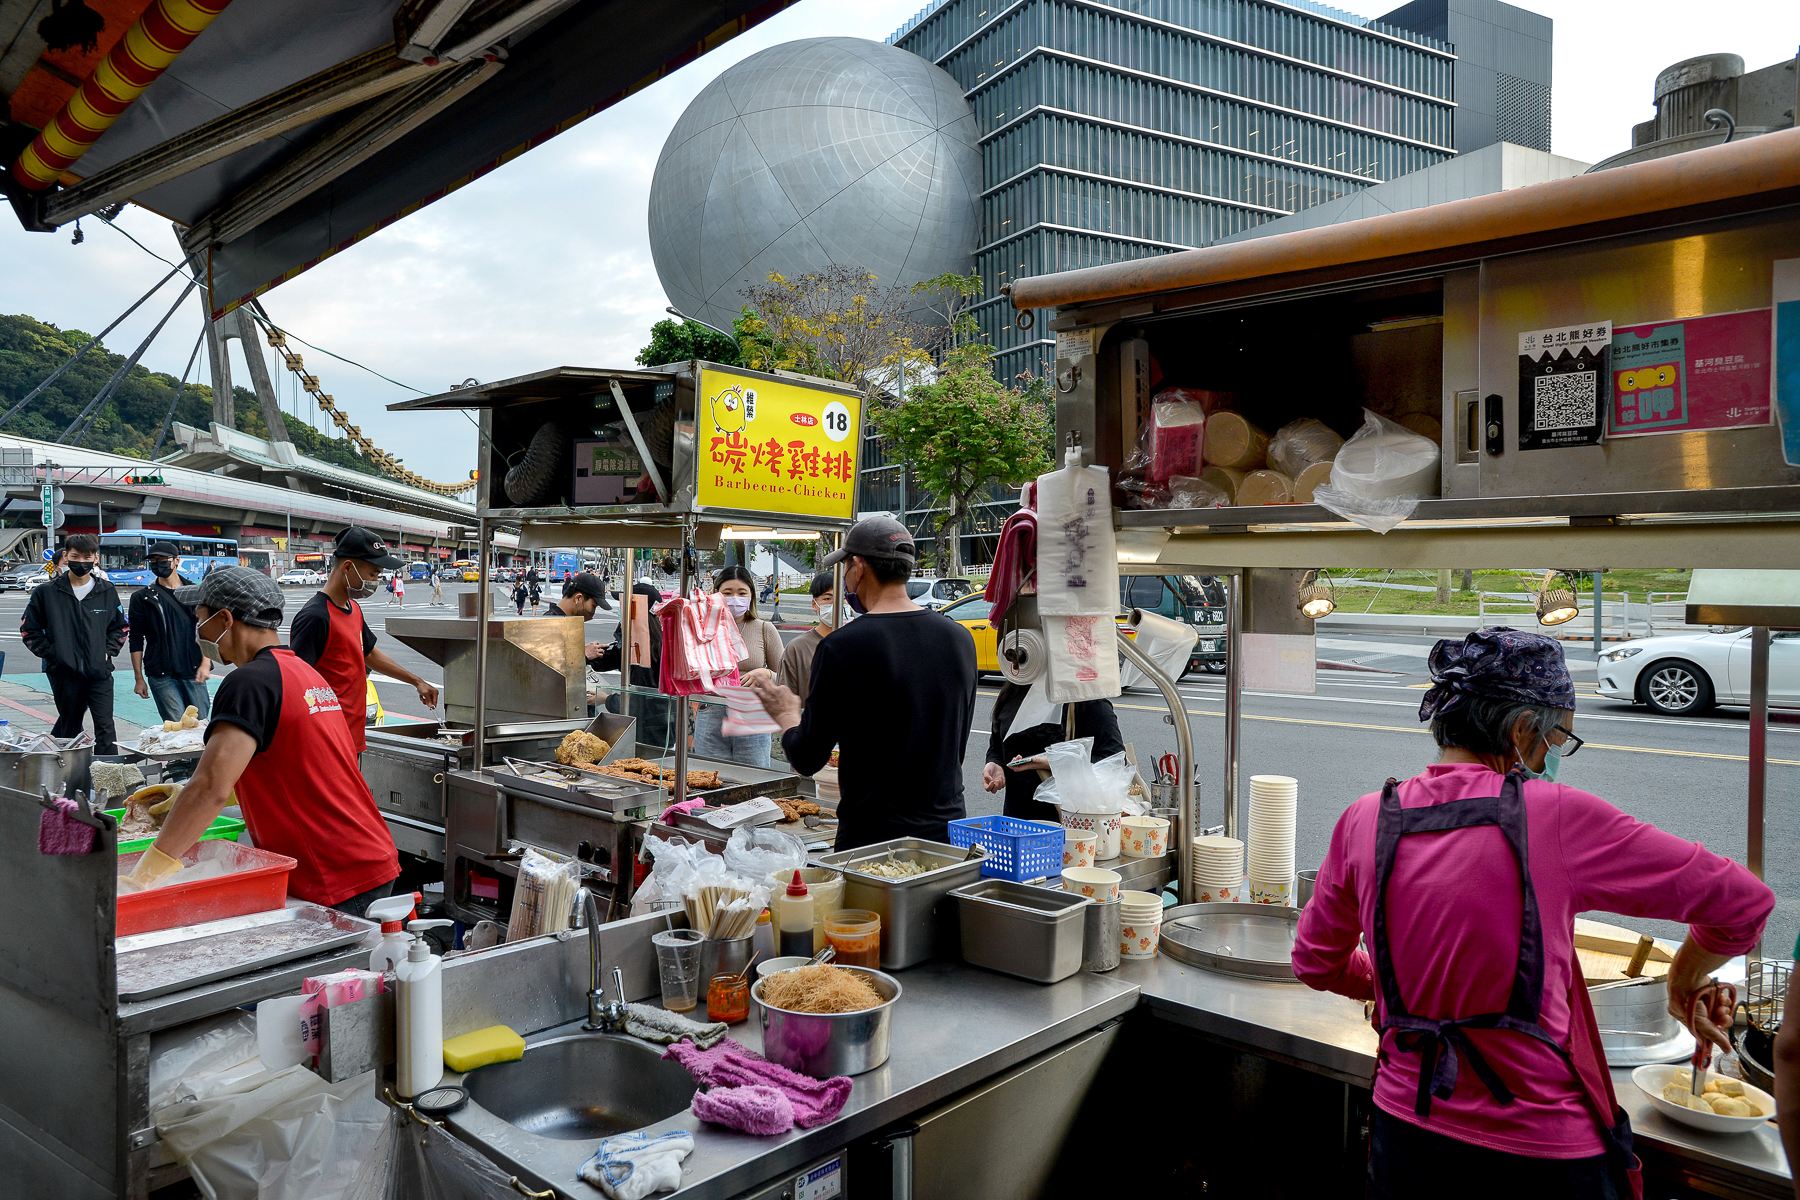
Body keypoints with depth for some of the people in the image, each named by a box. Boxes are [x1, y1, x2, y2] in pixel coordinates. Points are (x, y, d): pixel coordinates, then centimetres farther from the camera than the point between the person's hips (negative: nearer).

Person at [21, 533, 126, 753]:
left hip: (99, 673, 0)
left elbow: (120, 627, 17)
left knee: (105, 727, -8)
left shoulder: (107, 591, 6)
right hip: (64, 673, 0)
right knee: (70, 729, 10)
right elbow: (28, 630, 8)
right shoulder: (46, 592, 2)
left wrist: (107, 651, 3)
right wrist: (51, 653, -3)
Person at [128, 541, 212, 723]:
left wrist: (205, 663, -6)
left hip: (193, 673, 1)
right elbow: (136, 641, 8)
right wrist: (139, 678, 4)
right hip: (162, 676, -1)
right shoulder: (142, 598, 8)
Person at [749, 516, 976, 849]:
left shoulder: (841, 647, -15)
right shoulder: (960, 638, 1)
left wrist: (786, 715, 13)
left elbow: (808, 760, -8)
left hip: (873, 835, -5)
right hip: (948, 831, 5)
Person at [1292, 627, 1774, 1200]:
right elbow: (1742, 901, -4)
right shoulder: (1553, 815, -16)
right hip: (1539, 1151, -3)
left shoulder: (1364, 820, -6)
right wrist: (1685, 979, 14)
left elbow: (1315, 962, 8)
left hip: (1405, 1128, 3)